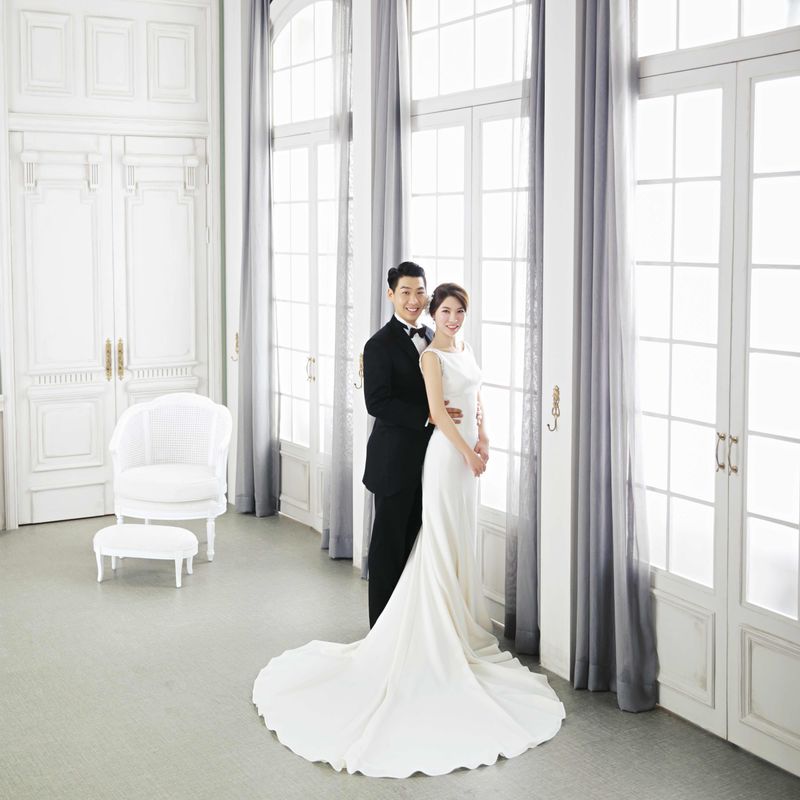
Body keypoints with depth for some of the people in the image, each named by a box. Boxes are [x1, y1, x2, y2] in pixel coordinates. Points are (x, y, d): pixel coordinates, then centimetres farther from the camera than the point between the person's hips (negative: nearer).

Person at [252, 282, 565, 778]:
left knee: (463, 540, 14)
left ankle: (461, 620, 24)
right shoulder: (432, 356, -11)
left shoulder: (466, 350, 14)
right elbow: (438, 412, -17)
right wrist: (468, 453, -16)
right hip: (447, 452, -8)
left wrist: (483, 439, 4)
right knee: (443, 541, -3)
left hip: (468, 451, 8)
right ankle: (445, 630, 3)